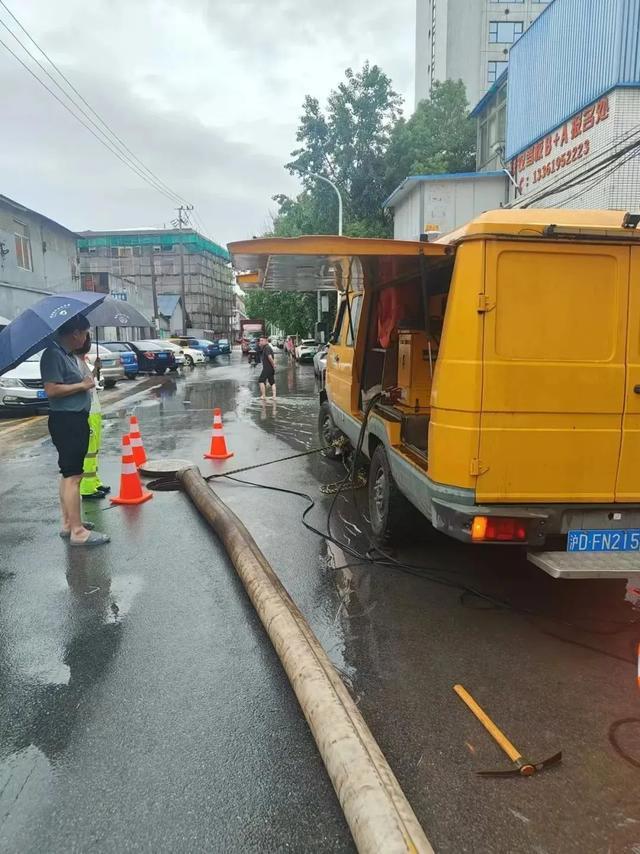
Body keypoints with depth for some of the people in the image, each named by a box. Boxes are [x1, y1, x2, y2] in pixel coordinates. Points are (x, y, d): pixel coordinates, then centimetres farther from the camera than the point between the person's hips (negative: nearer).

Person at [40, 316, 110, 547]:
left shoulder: (69, 354, 14)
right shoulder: (53, 354, -15)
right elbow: (51, 389, -24)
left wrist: (86, 380, 12)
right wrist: (82, 385, -16)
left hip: (76, 419, 11)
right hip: (65, 421, -11)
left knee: (69, 474, 15)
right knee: (72, 476, -9)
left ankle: (68, 524, 25)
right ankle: (78, 532, -5)